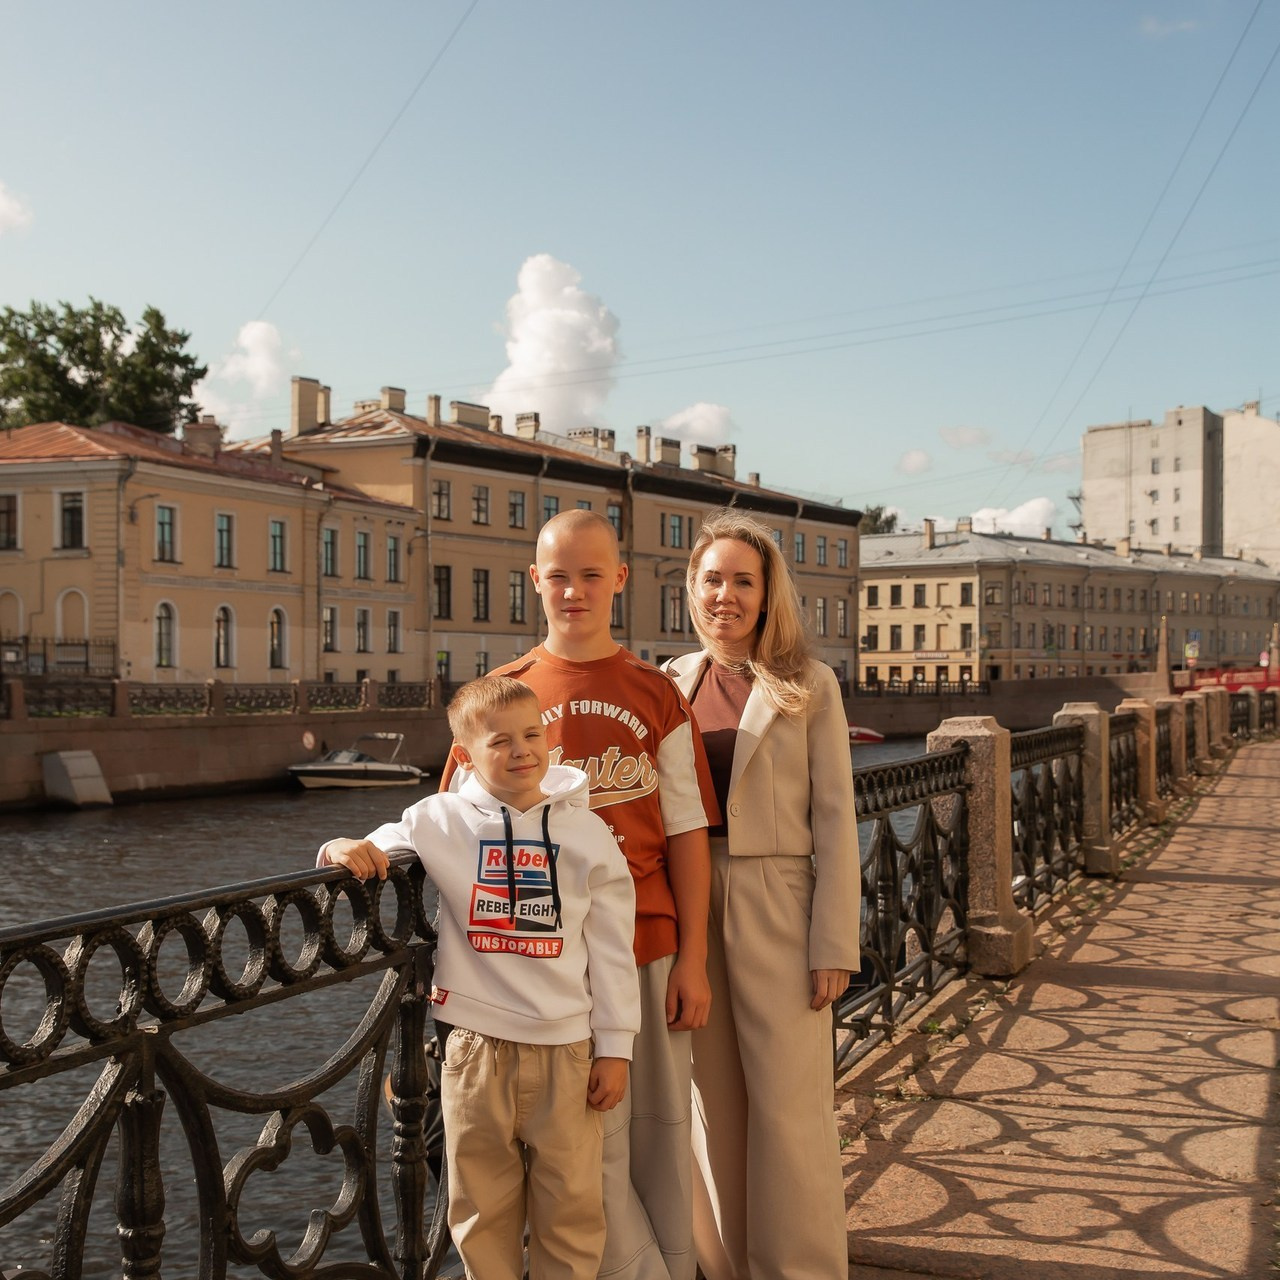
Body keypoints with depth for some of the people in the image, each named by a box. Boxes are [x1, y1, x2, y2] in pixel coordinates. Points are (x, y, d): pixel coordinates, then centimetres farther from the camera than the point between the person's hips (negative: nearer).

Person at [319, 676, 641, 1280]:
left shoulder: (586, 832, 1)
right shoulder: (440, 821, -1)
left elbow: (611, 949, 3)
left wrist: (614, 1047, 2)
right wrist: (345, 850, -20)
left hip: (566, 1049, 0)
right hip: (476, 1046, 0)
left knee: (571, 1208, 7)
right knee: (483, 1209, 12)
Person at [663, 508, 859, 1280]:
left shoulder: (809, 686, -1)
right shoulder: (675, 683, 8)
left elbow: (834, 819, -4)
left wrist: (834, 944, -9)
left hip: (775, 912, -3)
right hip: (689, 909, 3)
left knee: (788, 1106, 1)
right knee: (714, 1104, 11)